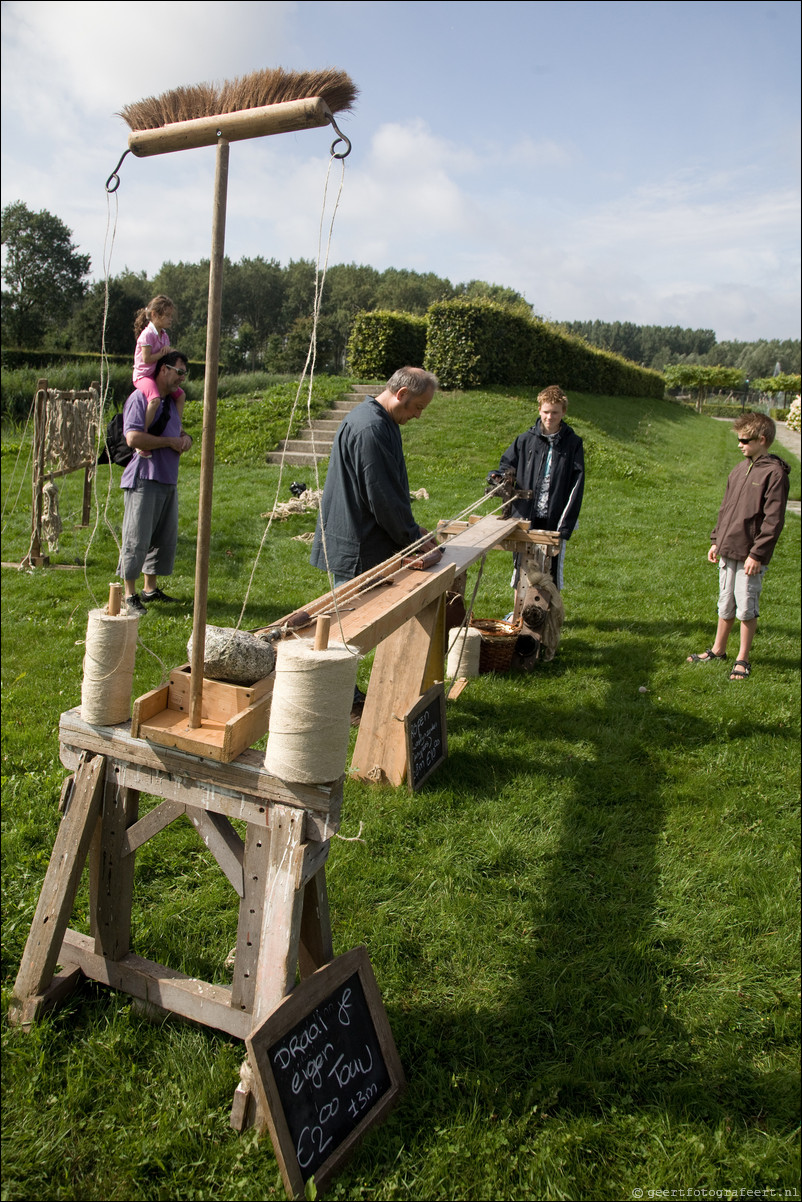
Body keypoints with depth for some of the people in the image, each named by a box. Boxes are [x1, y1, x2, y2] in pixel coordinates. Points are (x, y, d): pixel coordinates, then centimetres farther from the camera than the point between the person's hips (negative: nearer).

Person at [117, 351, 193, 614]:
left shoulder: (172, 400, 18)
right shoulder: (140, 397, -9)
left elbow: (178, 430, 31)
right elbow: (133, 438, -20)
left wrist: (186, 438, 6)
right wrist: (170, 441, -14)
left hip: (169, 481, 9)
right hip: (144, 480, -9)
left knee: (166, 538, 11)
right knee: (137, 538, -5)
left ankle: (151, 588, 23)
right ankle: (130, 595, 3)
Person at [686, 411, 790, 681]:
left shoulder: (775, 473, -12)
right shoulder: (739, 470, 11)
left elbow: (773, 520, -15)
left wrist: (757, 553, -17)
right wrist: (716, 540, 15)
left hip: (750, 555, -7)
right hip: (728, 550, 7)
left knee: (746, 609, 2)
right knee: (726, 605, 17)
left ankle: (743, 659, 15)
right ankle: (718, 650, 30)